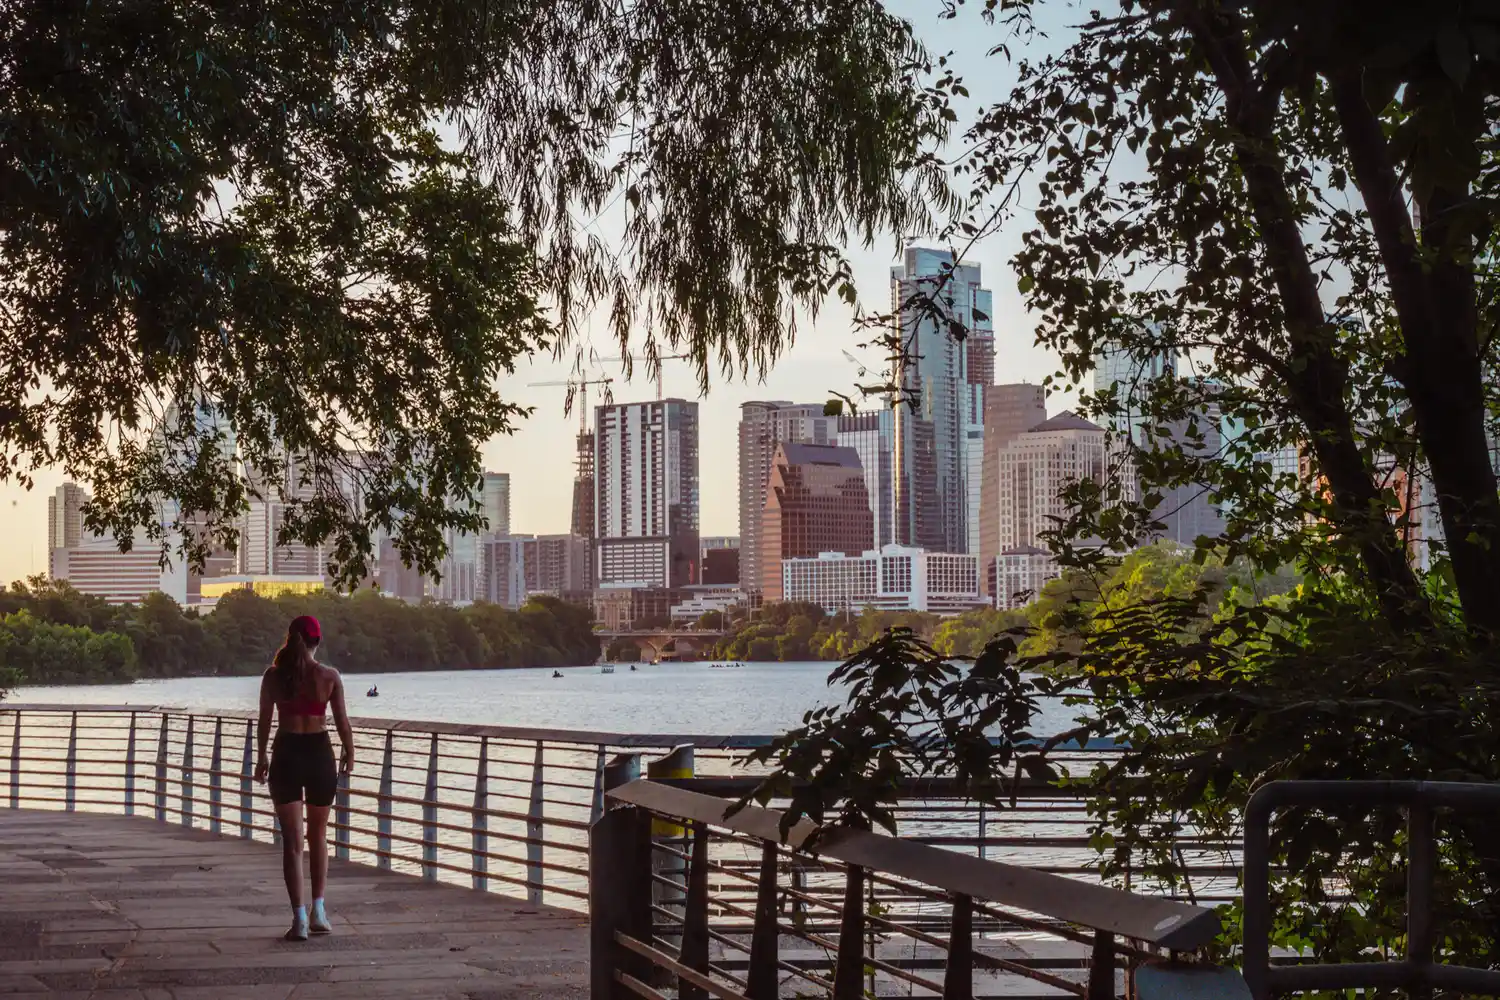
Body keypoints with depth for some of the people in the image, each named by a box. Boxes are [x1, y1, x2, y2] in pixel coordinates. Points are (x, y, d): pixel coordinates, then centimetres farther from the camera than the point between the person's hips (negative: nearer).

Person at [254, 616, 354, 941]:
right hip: (319, 753, 0)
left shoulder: (273, 676, -3)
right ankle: (318, 911, 17)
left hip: (286, 756, 0)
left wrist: (262, 759, 15)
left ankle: (299, 918, -5)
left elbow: (264, 722, 1)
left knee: (292, 841, 3)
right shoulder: (329, 676, -6)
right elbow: (342, 722, -3)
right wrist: (350, 755, 13)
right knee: (318, 835, 19)